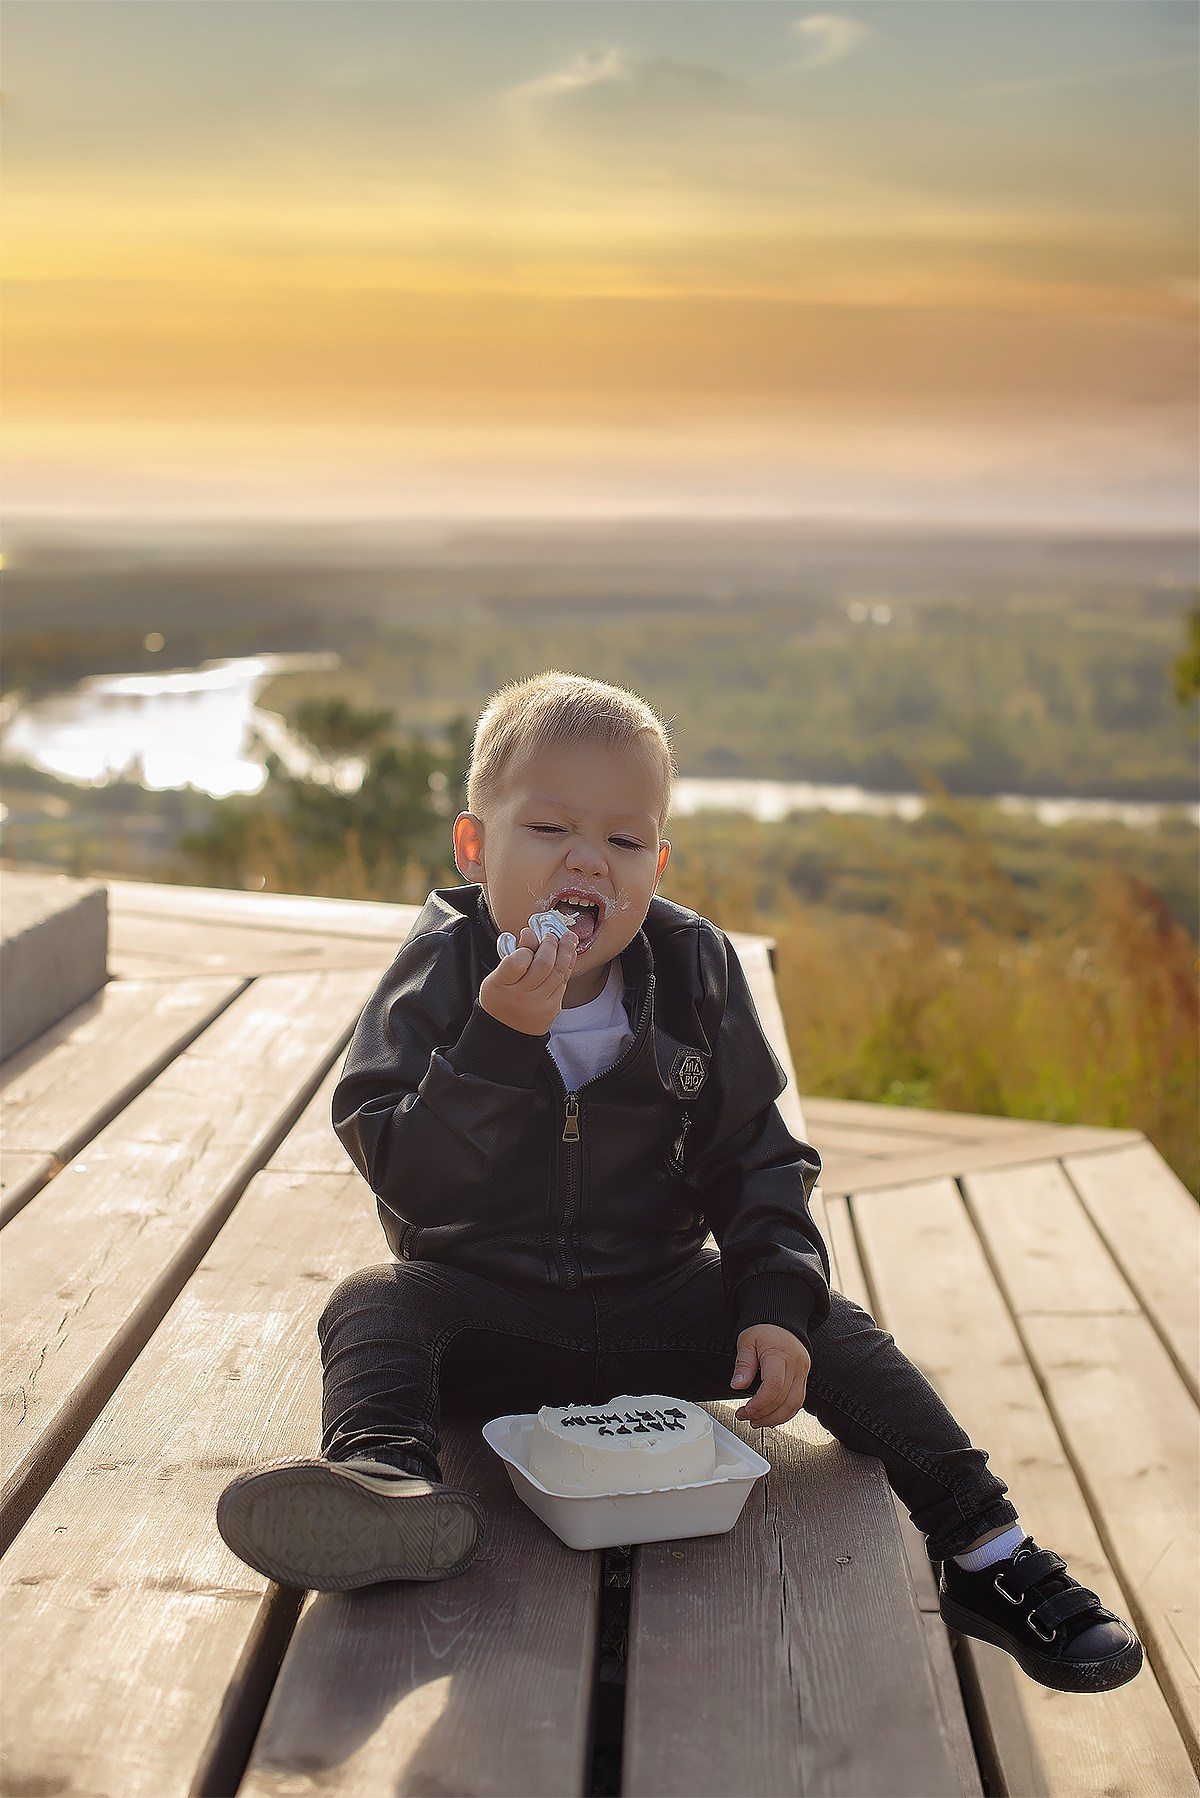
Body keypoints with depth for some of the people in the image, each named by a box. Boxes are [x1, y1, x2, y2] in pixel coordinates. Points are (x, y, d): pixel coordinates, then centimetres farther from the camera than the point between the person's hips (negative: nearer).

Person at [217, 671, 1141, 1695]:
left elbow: (754, 1159, 1)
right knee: (371, 1308, -27)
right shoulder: (444, 977, -12)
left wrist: (777, 1304, -13)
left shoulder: (692, 971, -4)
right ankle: (390, 1484, -53)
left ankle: (984, 1552, -7)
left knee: (831, 1330, -14)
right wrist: (497, 1041, -35)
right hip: (483, 1303, -1)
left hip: (656, 1301, 2)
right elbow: (404, 1177, -22)